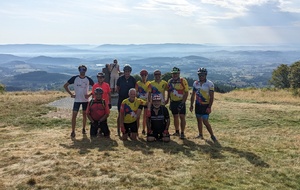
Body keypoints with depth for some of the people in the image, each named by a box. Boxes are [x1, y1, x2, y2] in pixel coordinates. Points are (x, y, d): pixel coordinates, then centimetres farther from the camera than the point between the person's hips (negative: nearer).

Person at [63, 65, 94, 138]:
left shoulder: (88, 79, -2)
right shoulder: (74, 78, -5)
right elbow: (65, 85, 0)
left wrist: (90, 94, -6)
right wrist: (71, 94, -6)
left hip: (85, 100, 2)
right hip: (77, 100, -1)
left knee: (84, 114, 11)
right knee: (74, 115, -6)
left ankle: (83, 129, 25)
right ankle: (73, 131, -1)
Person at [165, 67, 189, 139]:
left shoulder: (183, 81, -10)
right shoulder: (170, 81, 6)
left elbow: (186, 92, -10)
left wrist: (182, 102, -17)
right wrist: (168, 101, 12)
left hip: (181, 101, -5)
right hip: (173, 102, 5)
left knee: (182, 117, -6)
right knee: (175, 117, 12)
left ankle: (182, 133, -1)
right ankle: (177, 132, 23)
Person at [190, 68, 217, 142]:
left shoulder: (210, 84, -11)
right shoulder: (195, 83, 3)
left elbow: (211, 97, -12)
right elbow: (193, 95, 11)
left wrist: (209, 107, -17)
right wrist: (191, 105, 7)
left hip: (205, 105, -5)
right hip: (198, 105, 5)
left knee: (205, 121, -8)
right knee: (199, 120, 11)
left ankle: (212, 135, 7)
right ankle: (200, 135, 24)